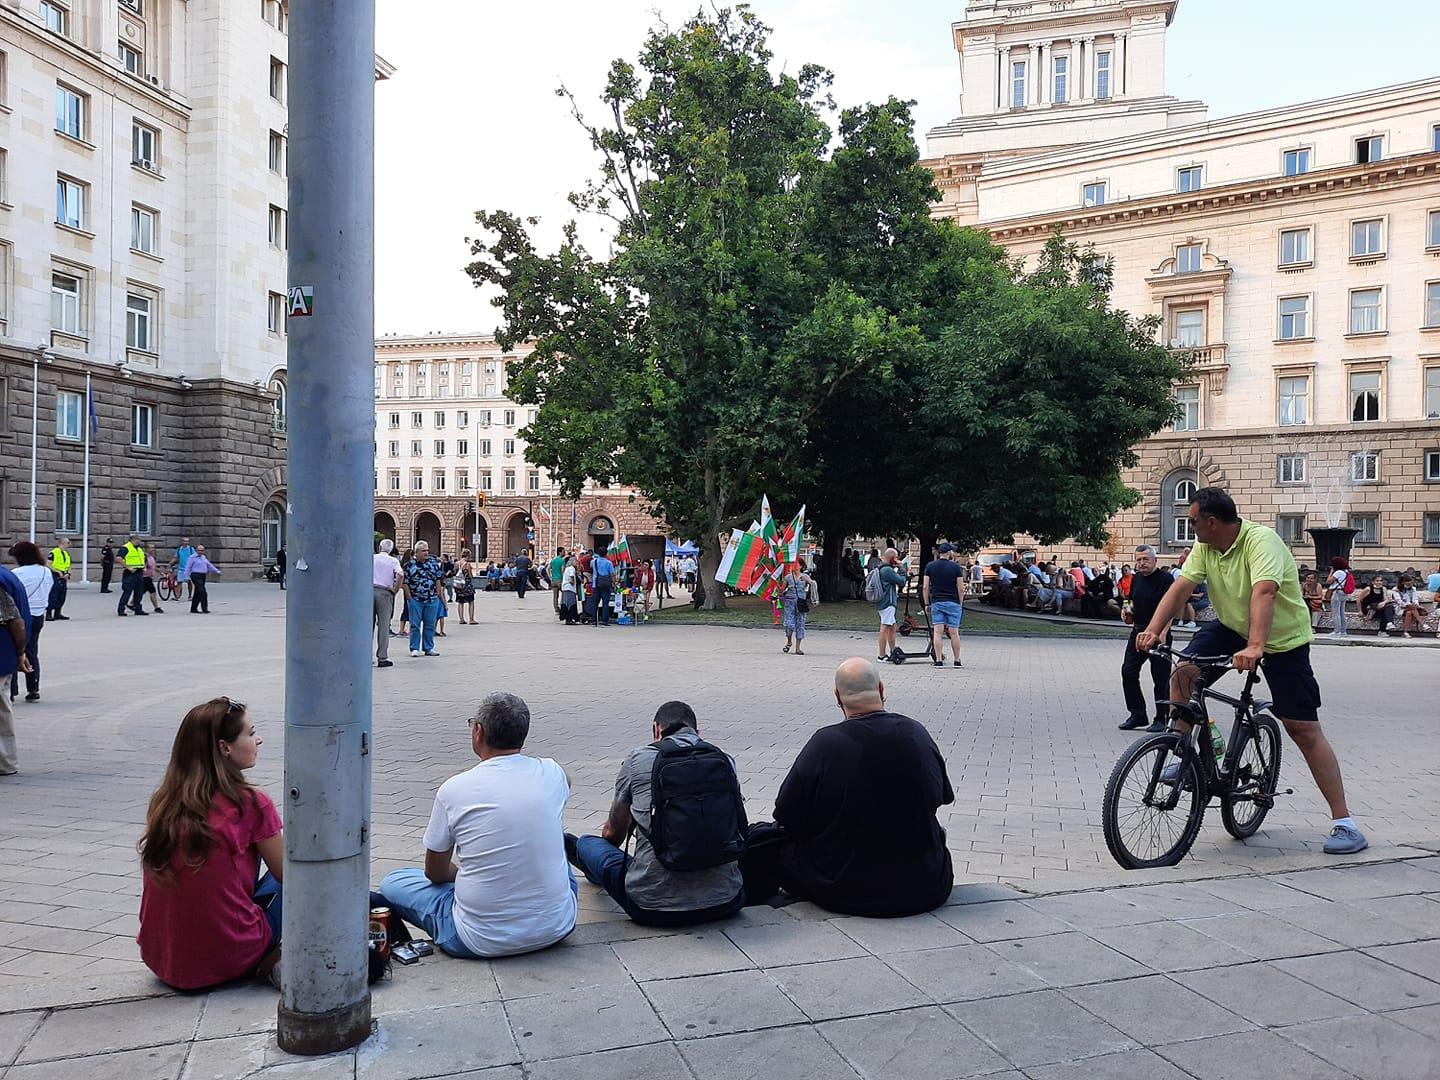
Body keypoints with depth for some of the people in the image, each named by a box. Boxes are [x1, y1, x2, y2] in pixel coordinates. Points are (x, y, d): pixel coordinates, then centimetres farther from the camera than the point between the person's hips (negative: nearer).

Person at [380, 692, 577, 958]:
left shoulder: (454, 789, -14)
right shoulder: (551, 773, -7)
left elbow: (435, 874, 0)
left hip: (483, 941, -1)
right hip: (556, 928, 1)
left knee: (392, 883, 17)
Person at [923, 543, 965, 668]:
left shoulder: (930, 566, 3)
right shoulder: (956, 567, -3)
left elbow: (925, 587, 1)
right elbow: (960, 588, -3)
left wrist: (926, 604, 8)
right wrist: (960, 604, 8)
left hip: (936, 602, 2)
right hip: (953, 603, -2)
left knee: (937, 632, -1)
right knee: (954, 632, 3)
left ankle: (938, 660, -5)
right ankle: (957, 661, 8)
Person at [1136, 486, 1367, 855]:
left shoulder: (1261, 540, -28)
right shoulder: (1205, 547, -6)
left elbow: (1263, 593, -41)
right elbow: (1181, 587, -13)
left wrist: (1255, 647, -54)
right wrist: (1154, 630, -26)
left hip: (1283, 638, -6)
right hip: (1232, 627, 6)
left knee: (1304, 728, -7)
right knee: (1183, 672, -16)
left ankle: (1344, 823, 0)